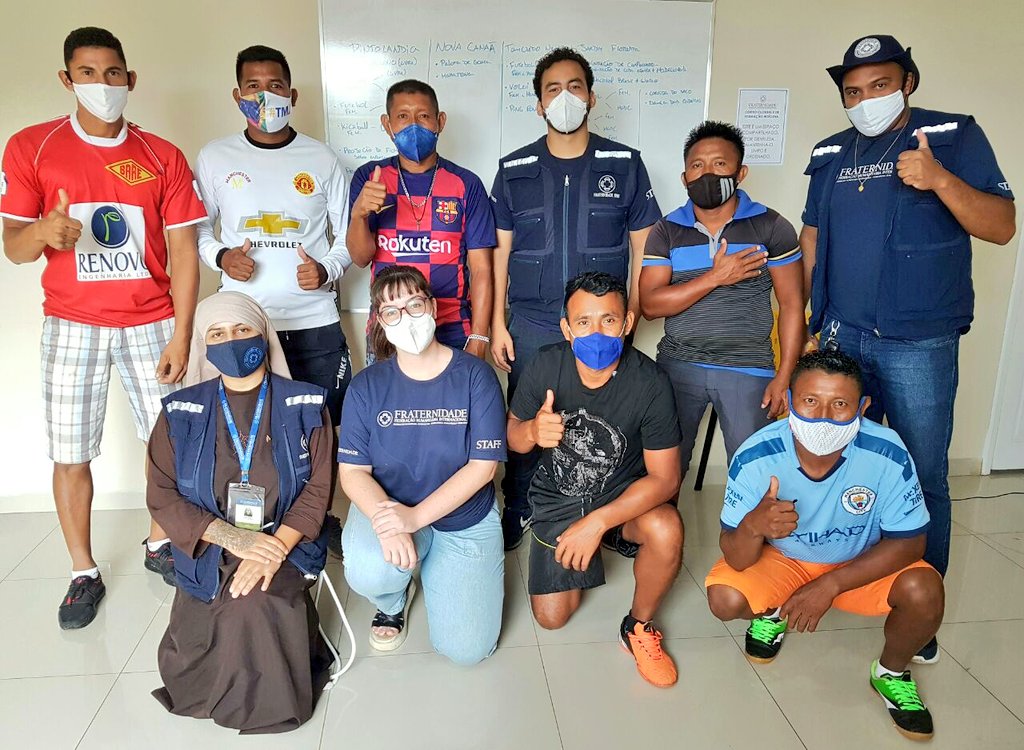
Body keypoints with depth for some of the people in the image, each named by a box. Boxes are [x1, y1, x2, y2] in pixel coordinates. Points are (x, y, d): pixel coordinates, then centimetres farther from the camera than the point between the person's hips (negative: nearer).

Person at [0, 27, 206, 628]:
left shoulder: (163, 157, 3)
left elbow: (183, 252, 0)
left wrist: (181, 335, -7)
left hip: (151, 323, 1)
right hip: (73, 324, 0)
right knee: (71, 454, 2)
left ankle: (159, 544, 28)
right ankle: (85, 573, 20)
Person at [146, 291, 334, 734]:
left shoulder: (304, 406, 2)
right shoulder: (181, 412, 5)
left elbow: (317, 489, -4)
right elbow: (162, 497, -1)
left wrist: (275, 548, -21)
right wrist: (232, 536, -16)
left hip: (286, 548, -1)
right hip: (208, 554, 2)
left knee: (255, 610, -30)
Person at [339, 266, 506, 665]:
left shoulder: (475, 375, -11)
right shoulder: (367, 386, -6)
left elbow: (483, 466, -15)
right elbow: (353, 471, -7)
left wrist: (416, 516, -25)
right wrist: (385, 519, -28)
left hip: (465, 520, 0)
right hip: (388, 506, 1)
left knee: (465, 648, -7)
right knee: (367, 574, -33)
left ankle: (435, 568, 24)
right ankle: (394, 602, 7)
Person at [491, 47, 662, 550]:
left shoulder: (625, 164, 4)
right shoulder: (514, 169, 6)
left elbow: (642, 244, 6)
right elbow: (499, 251, 6)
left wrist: (633, 312, -3)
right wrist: (497, 325, 1)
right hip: (531, 325, 1)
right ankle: (517, 514, 28)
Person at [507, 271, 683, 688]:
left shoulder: (650, 382, -25)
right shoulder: (546, 365, -18)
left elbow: (665, 478, -23)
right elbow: (513, 437, -4)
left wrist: (597, 522, -33)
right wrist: (534, 431, -30)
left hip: (624, 493, -2)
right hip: (557, 498, 2)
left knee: (666, 531, -35)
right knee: (551, 617, 2)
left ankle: (639, 626, -4)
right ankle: (581, 558, 36)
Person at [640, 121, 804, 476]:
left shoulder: (771, 227, 1)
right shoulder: (666, 231, 4)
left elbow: (792, 305, 0)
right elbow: (650, 305, -7)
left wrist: (784, 377, -7)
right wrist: (716, 277, -15)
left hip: (748, 369, -1)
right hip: (678, 365, 2)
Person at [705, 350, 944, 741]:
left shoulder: (888, 454, -29)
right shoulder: (755, 457, -30)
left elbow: (909, 542, -17)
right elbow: (736, 560, -25)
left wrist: (830, 585, -27)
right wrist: (752, 526, -50)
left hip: (863, 564, 1)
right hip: (780, 558, 0)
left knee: (924, 590, -26)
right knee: (724, 598, -24)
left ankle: (892, 672, 8)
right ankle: (771, 613, 15)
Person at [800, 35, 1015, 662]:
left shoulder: (955, 137, 0)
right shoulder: (831, 155, 11)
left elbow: (1002, 227, -8)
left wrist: (939, 179, -24)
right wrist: (808, 319, 11)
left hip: (920, 345, -3)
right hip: (841, 337, 4)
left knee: (924, 480, 2)